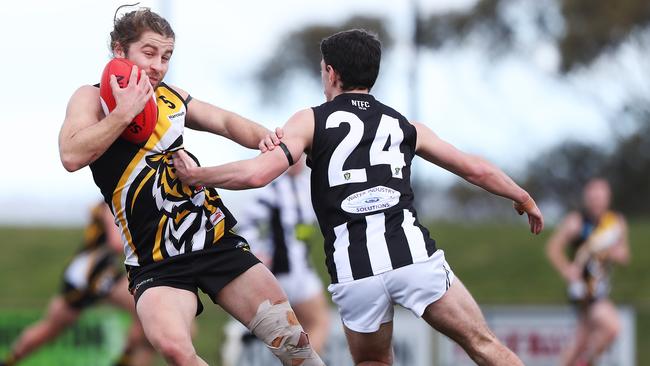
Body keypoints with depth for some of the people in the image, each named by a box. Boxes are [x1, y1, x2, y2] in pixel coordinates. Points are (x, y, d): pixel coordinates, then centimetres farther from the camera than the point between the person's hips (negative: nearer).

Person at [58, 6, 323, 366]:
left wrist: (264, 137, 2)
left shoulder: (172, 96, 12)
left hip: (217, 240, 5)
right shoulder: (93, 98, -3)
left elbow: (225, 122, 23)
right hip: (157, 264, -5)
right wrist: (124, 113, -22)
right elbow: (72, 156, -20)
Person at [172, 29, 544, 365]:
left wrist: (195, 175, 11)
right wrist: (525, 199, 40)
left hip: (354, 272, 0)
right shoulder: (405, 126, 19)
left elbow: (256, 174, -4)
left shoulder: (312, 121, 10)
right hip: (413, 254, 0)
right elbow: (475, 169, 24)